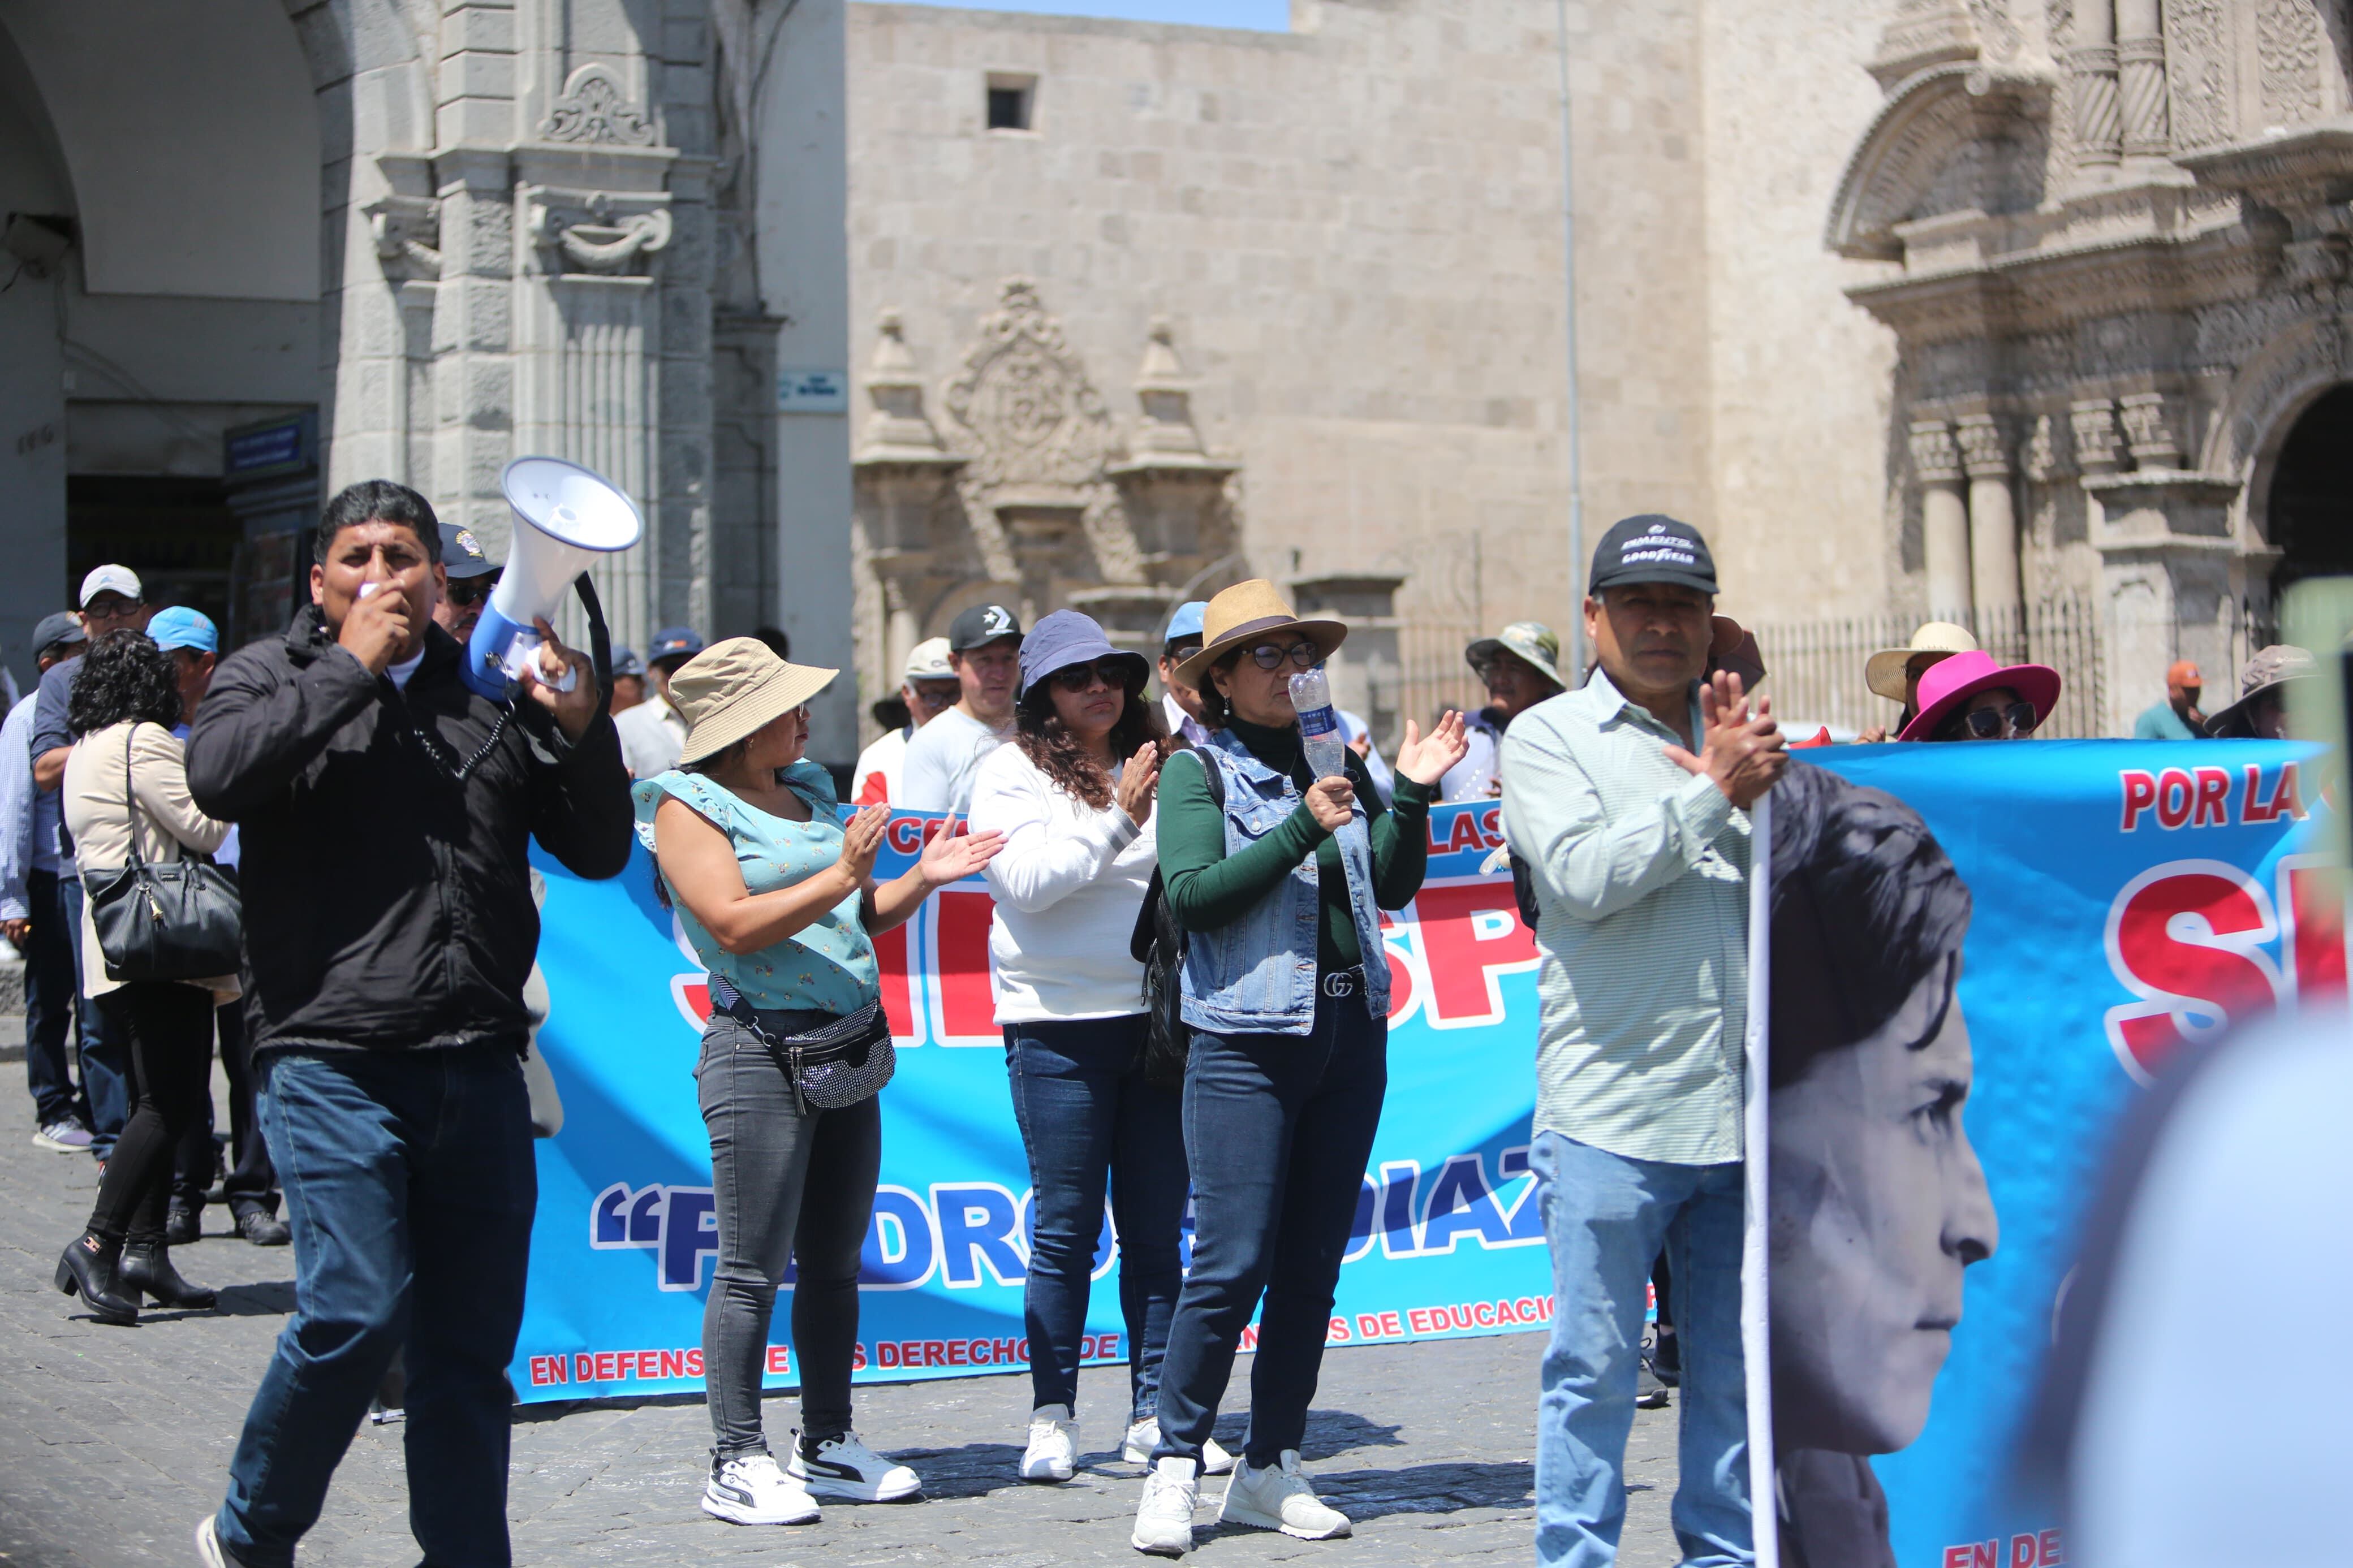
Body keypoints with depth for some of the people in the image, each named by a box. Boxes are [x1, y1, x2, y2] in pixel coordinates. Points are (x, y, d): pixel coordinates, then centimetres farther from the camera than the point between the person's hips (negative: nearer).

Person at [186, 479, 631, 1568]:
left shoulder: (494, 693, 17)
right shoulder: (273, 675, 8)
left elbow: (598, 852, 14)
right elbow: (219, 776, -14)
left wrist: (582, 728, -2)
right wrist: (352, 664, -9)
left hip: (479, 1066, 4)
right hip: (332, 1060, -4)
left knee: (471, 1347, 6)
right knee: (356, 1313, -14)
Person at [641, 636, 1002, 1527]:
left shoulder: (807, 790, 17)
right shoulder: (689, 806, -5)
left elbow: (860, 916, 21)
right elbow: (735, 925, -17)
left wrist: (920, 880, 3)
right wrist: (840, 877, -23)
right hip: (763, 1053, -7)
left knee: (836, 1262, 11)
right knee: (754, 1270, -5)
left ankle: (829, 1445, 19)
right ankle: (736, 1463, 1)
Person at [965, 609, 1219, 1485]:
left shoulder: (1158, 766, 11)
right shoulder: (1012, 773, 1)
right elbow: (1027, 881, -13)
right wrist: (1118, 818, -16)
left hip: (1157, 1017, 4)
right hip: (1058, 1024, -3)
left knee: (1156, 1227, 7)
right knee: (1067, 1226, 1)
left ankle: (1156, 1415, 13)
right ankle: (1052, 1418, 10)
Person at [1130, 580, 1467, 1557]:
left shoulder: (1338, 760, 13)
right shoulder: (1196, 770, -1)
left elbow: (1393, 886, 11)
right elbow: (1190, 892, -15)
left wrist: (1411, 794, -3)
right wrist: (1303, 828, -20)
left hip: (1350, 1036, 5)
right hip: (1247, 1042, -5)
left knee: (1313, 1263, 7)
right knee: (1232, 1262, -10)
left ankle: (1271, 1472, 15)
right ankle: (1175, 1469, 0)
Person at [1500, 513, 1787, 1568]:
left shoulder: (1742, 733, 16)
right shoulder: (1550, 736, 3)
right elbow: (1584, 875, -13)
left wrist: (1761, 790, -8)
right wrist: (1715, 792, -10)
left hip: (1746, 1108, 4)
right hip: (1610, 1109, -4)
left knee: (1737, 1366, 11)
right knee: (1596, 1363, 0)